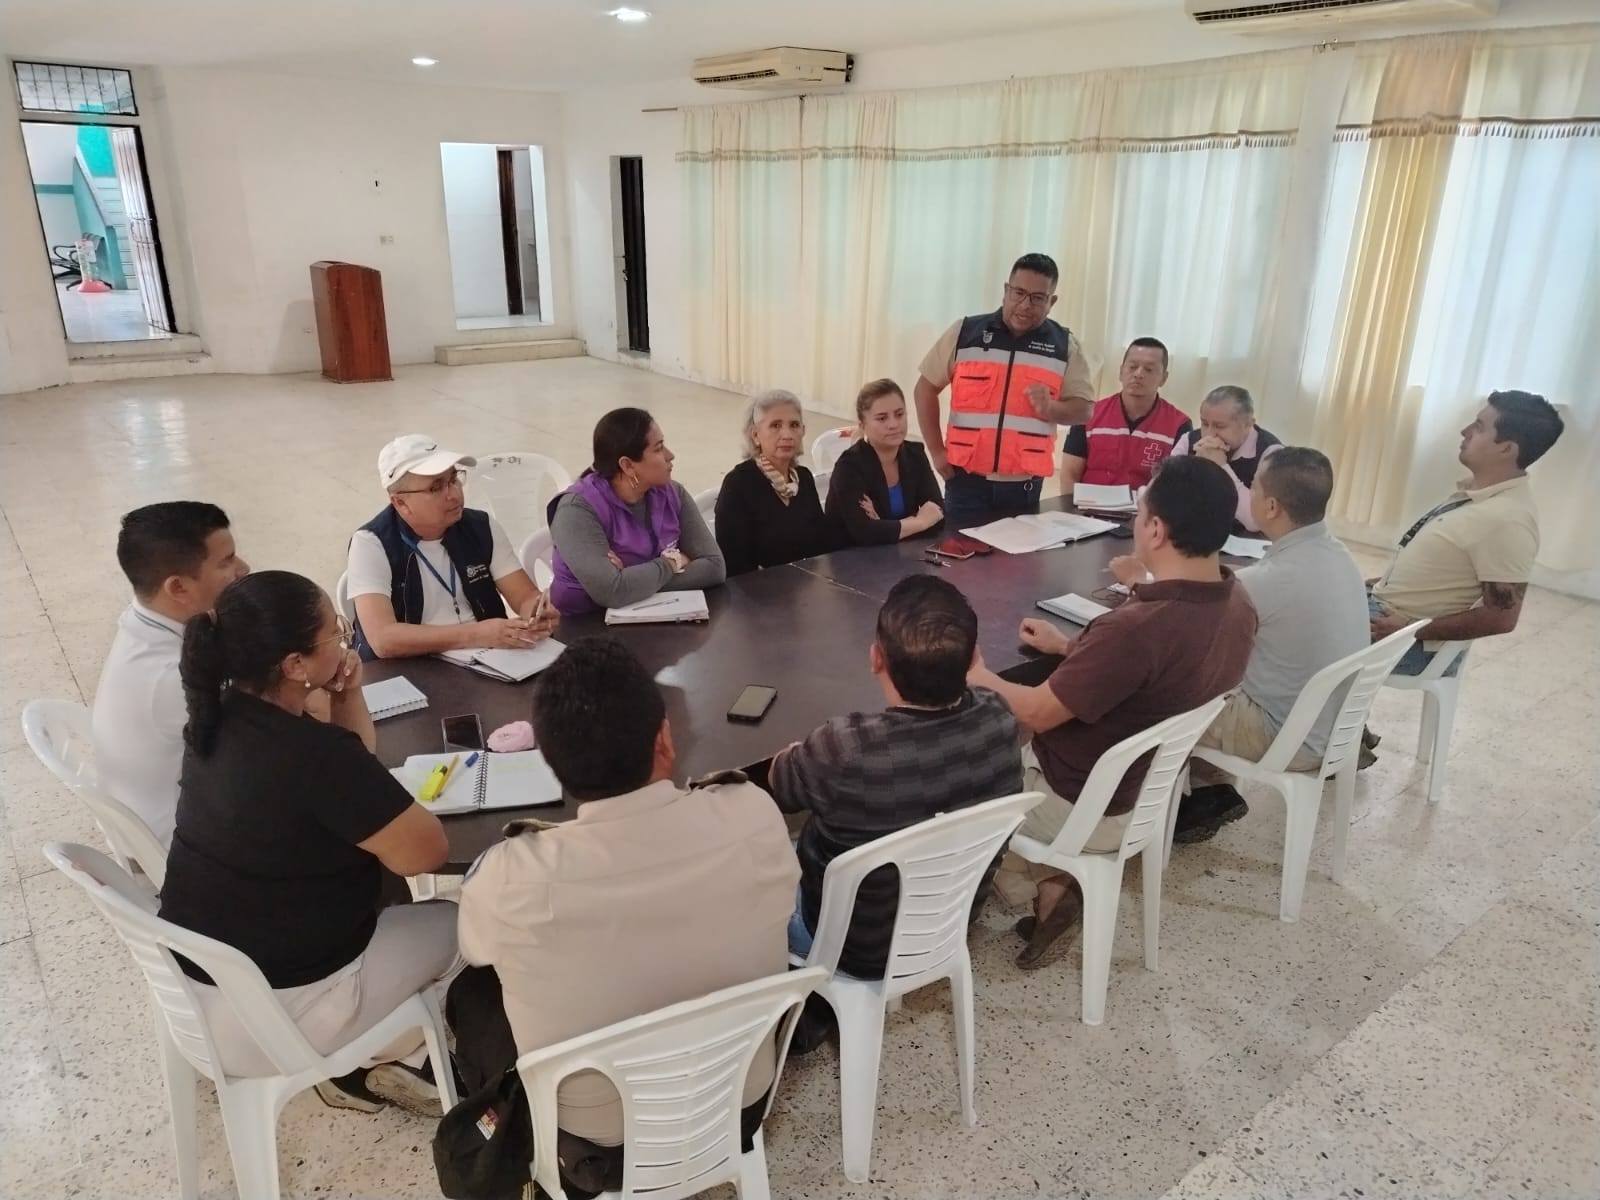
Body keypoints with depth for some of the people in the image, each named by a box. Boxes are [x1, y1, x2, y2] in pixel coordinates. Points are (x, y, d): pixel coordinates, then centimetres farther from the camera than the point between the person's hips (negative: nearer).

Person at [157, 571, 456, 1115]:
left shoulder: (223, 715, -5)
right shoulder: (311, 754, -32)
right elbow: (426, 850, -22)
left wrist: (347, 693, -8)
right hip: (270, 1013, -8)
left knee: (377, 887, 25)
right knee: (466, 925, 9)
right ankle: (375, 1064, 28)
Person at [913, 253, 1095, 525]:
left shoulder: (1065, 346, 3)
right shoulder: (965, 332, 1)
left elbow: (1083, 409, 7)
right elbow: (926, 388, 6)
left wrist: (1051, 408, -15)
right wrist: (936, 451, 0)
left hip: (1024, 487, 1)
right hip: (966, 480, -1)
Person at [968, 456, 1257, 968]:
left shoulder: (1137, 627, -36)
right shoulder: (1236, 602, -9)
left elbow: (1036, 713, -23)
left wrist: (977, 677, -6)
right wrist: (1071, 649, 11)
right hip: (1160, 788, 8)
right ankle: (1061, 883, 18)